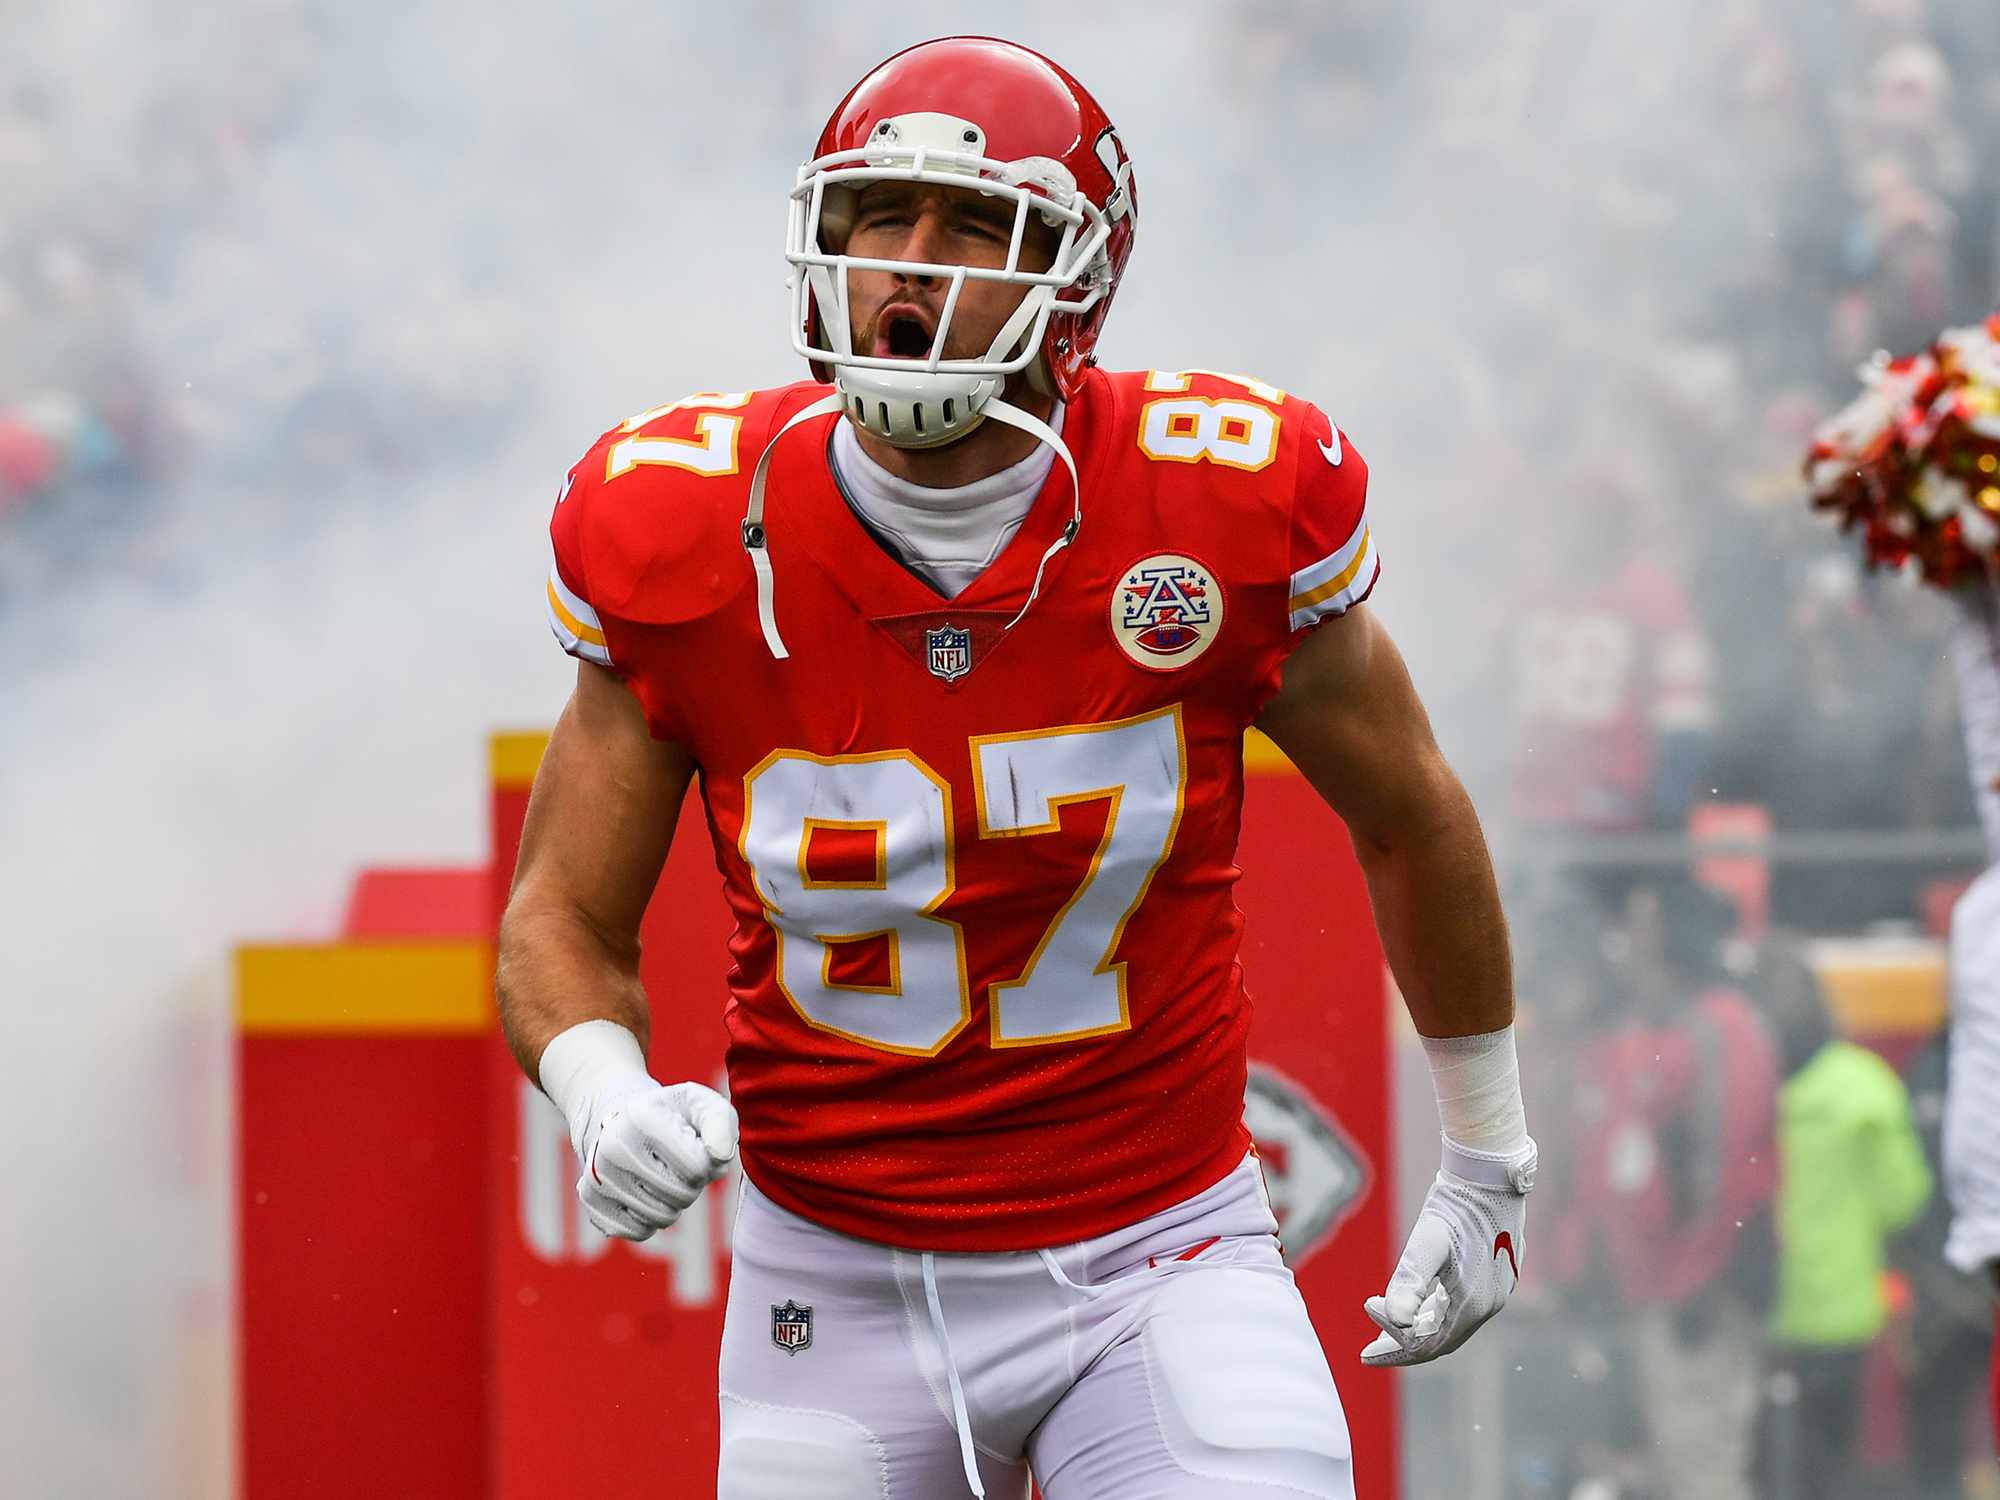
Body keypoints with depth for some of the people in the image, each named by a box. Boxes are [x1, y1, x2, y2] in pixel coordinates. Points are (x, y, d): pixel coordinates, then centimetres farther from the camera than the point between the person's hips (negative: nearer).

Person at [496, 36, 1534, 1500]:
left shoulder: (1217, 512, -12)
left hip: (1154, 1258, -1)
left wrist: (1491, 1161, 16)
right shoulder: (690, 544, -10)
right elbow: (567, 916, 1)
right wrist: (606, 1099, -22)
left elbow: (1412, 821, 6)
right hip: (840, 1290, 1)